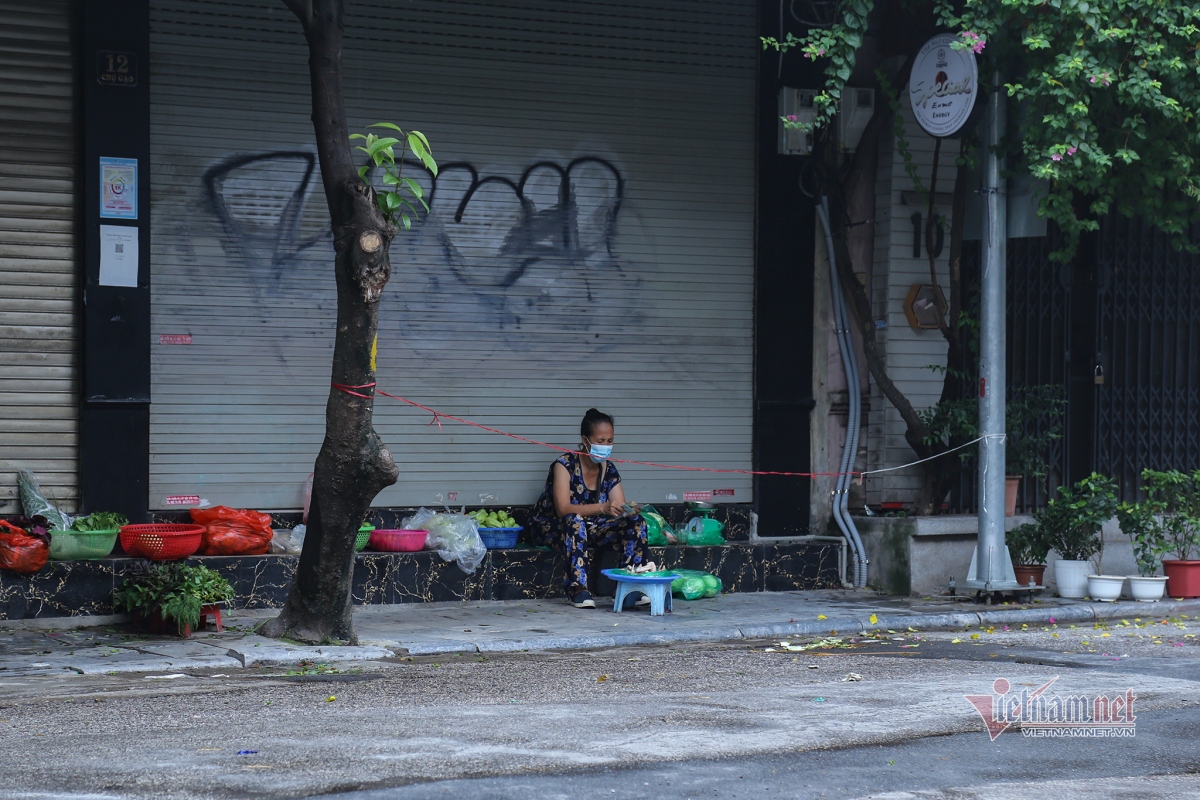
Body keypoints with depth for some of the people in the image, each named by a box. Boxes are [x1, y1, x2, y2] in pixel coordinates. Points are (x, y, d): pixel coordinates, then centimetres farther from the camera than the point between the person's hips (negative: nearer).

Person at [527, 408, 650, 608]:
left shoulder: (609, 470, -1)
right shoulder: (565, 465, -19)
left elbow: (619, 508, -7)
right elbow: (563, 509, -31)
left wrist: (629, 510, -33)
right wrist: (602, 508, -43)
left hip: (589, 529, 6)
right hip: (551, 528, -6)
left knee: (636, 522, -13)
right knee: (575, 521, -39)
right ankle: (579, 589, -38)